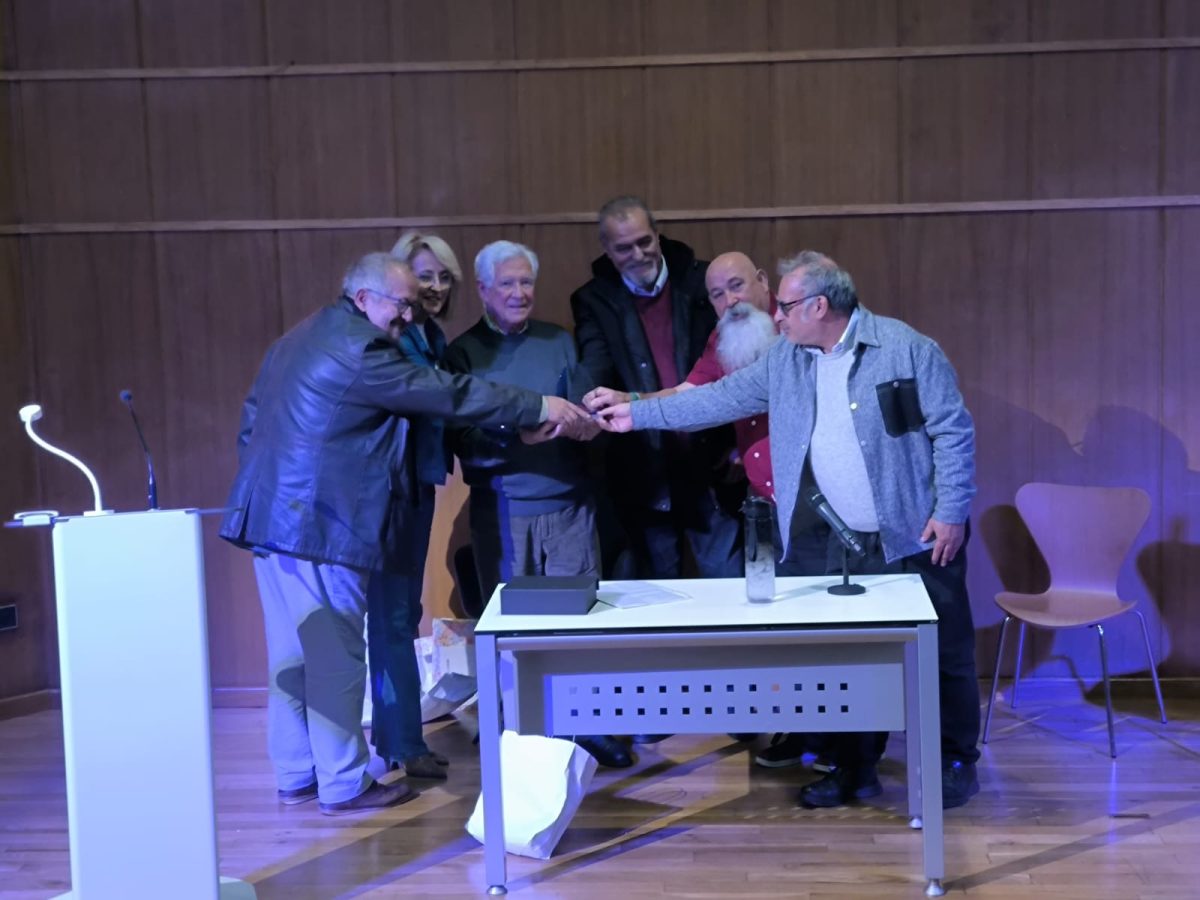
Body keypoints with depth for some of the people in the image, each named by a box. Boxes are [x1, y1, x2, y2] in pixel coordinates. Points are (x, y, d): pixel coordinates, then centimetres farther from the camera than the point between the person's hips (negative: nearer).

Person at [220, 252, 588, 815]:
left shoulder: (297, 341, 17)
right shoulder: (358, 350, -15)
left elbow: (251, 420, 20)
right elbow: (447, 394, -17)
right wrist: (538, 409, -12)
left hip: (273, 516, 10)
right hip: (319, 525, -10)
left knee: (293, 652, 14)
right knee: (336, 655, -2)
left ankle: (295, 775, 23)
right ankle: (343, 784, 6)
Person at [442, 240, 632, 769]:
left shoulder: (559, 342, 10)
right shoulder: (463, 353, 1)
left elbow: (588, 413, 9)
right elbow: (463, 443, -8)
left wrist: (588, 422, -14)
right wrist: (518, 435, -24)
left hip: (569, 503, 2)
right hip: (502, 511, -2)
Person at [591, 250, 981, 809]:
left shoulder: (905, 349, -13)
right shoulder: (786, 361, 5)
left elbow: (953, 430, -12)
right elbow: (722, 398, 9)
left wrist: (951, 512, -16)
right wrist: (638, 413, 8)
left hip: (920, 536, -5)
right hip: (851, 543, 6)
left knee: (943, 654, 5)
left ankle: (956, 765, 21)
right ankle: (855, 769, 25)